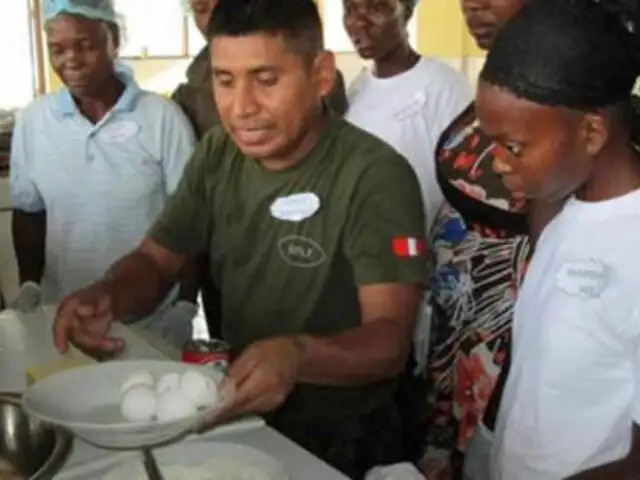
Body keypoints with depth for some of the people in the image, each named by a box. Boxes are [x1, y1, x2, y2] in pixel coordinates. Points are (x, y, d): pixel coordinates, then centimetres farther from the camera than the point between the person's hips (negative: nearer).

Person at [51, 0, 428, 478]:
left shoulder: (376, 177, -19)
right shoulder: (218, 155, 1)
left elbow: (389, 339, -23)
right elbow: (155, 261, 6)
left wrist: (299, 355, -43)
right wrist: (107, 295, -16)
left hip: (338, 440, -5)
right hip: (235, 415, 5)